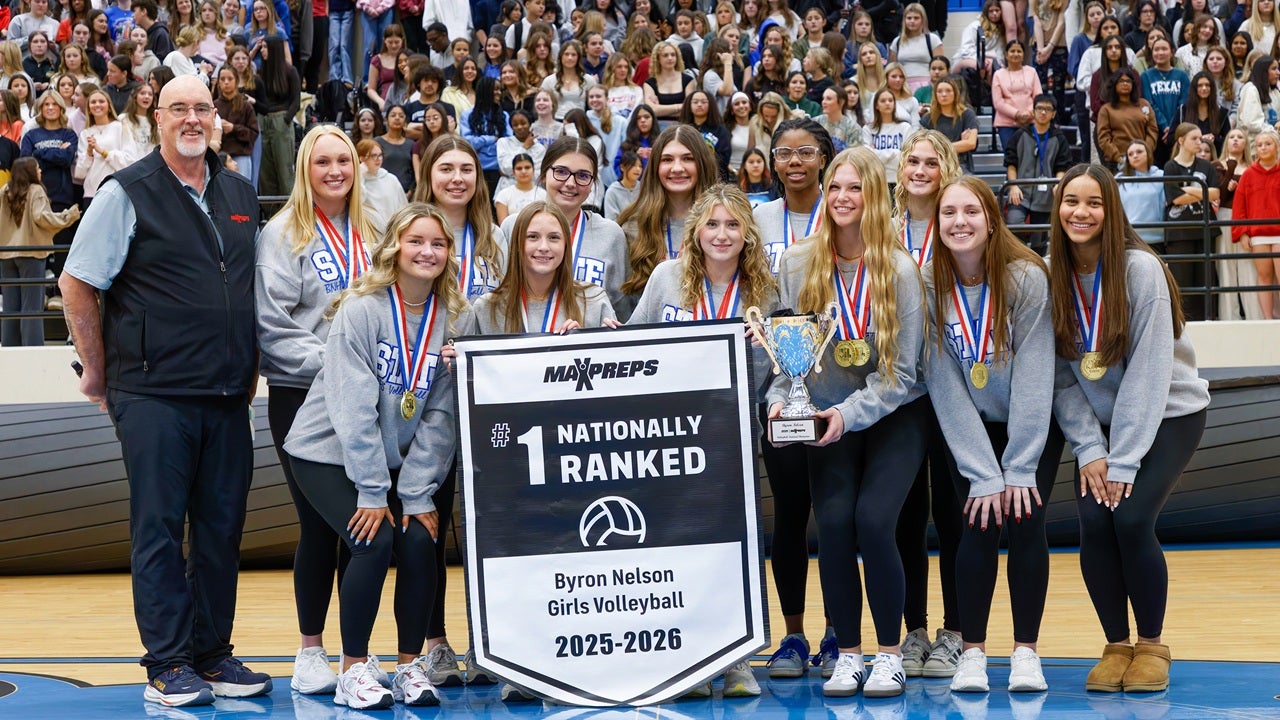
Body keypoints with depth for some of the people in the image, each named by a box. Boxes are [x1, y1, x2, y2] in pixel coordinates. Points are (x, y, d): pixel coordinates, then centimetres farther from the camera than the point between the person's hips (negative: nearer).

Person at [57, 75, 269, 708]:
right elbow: (76, 285, -3)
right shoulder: (127, 193, -4)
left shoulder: (240, 196, 13)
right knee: (159, 528, -1)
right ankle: (168, 664, 6)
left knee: (222, 526, 8)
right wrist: (99, 371, -2)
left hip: (227, 394, 5)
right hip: (154, 394, -5)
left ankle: (212, 655, 19)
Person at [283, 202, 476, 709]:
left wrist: (419, 495, -12)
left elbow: (441, 416, -7)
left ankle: (410, 665, 2)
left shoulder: (457, 320, -4)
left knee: (419, 540, -16)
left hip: (402, 459, 4)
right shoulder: (361, 309, -15)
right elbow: (353, 408, -20)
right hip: (330, 453, -4)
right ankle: (354, 668, -4)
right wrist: (372, 493, -21)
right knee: (374, 542, -21)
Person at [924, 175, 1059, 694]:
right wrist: (984, 475, -17)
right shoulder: (928, 287, -15)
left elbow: (1033, 377, -19)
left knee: (1026, 520, -13)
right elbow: (945, 388, -14)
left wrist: (1019, 470, -20)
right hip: (968, 429, 1)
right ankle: (972, 652, -3)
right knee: (981, 523, -13)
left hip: (1033, 424, -1)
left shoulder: (1027, 277, -19)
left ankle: (1026, 651, -1)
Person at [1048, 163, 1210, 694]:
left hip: (1169, 414, -3)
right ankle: (1116, 645, 4)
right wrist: (1089, 451, -14)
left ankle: (1152, 644, 0)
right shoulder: (1054, 277, -6)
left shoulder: (1140, 269, -18)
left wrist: (1123, 461, -22)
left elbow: (1148, 373, -20)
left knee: (1131, 518, -21)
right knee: (1094, 522, -16)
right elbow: (1062, 376, -4)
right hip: (1099, 422, 4)